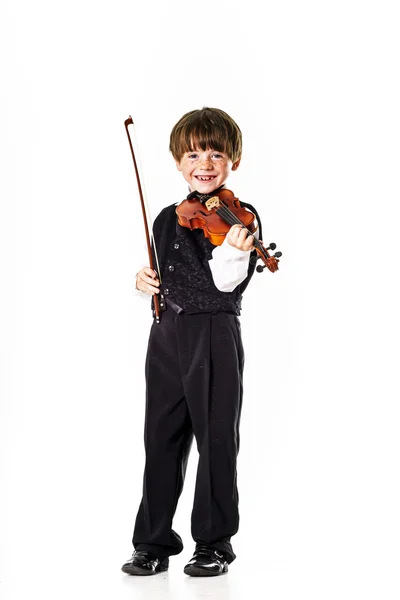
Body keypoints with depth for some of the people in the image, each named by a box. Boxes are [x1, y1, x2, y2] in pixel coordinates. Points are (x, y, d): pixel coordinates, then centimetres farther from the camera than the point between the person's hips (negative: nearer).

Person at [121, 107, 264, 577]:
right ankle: (154, 542, 19)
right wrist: (146, 279, 2)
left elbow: (228, 283, -17)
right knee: (161, 439, 10)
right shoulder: (168, 219, 12)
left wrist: (232, 251, -36)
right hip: (167, 334, 6)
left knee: (216, 440, 2)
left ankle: (215, 543, 15)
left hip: (214, 337, -6)